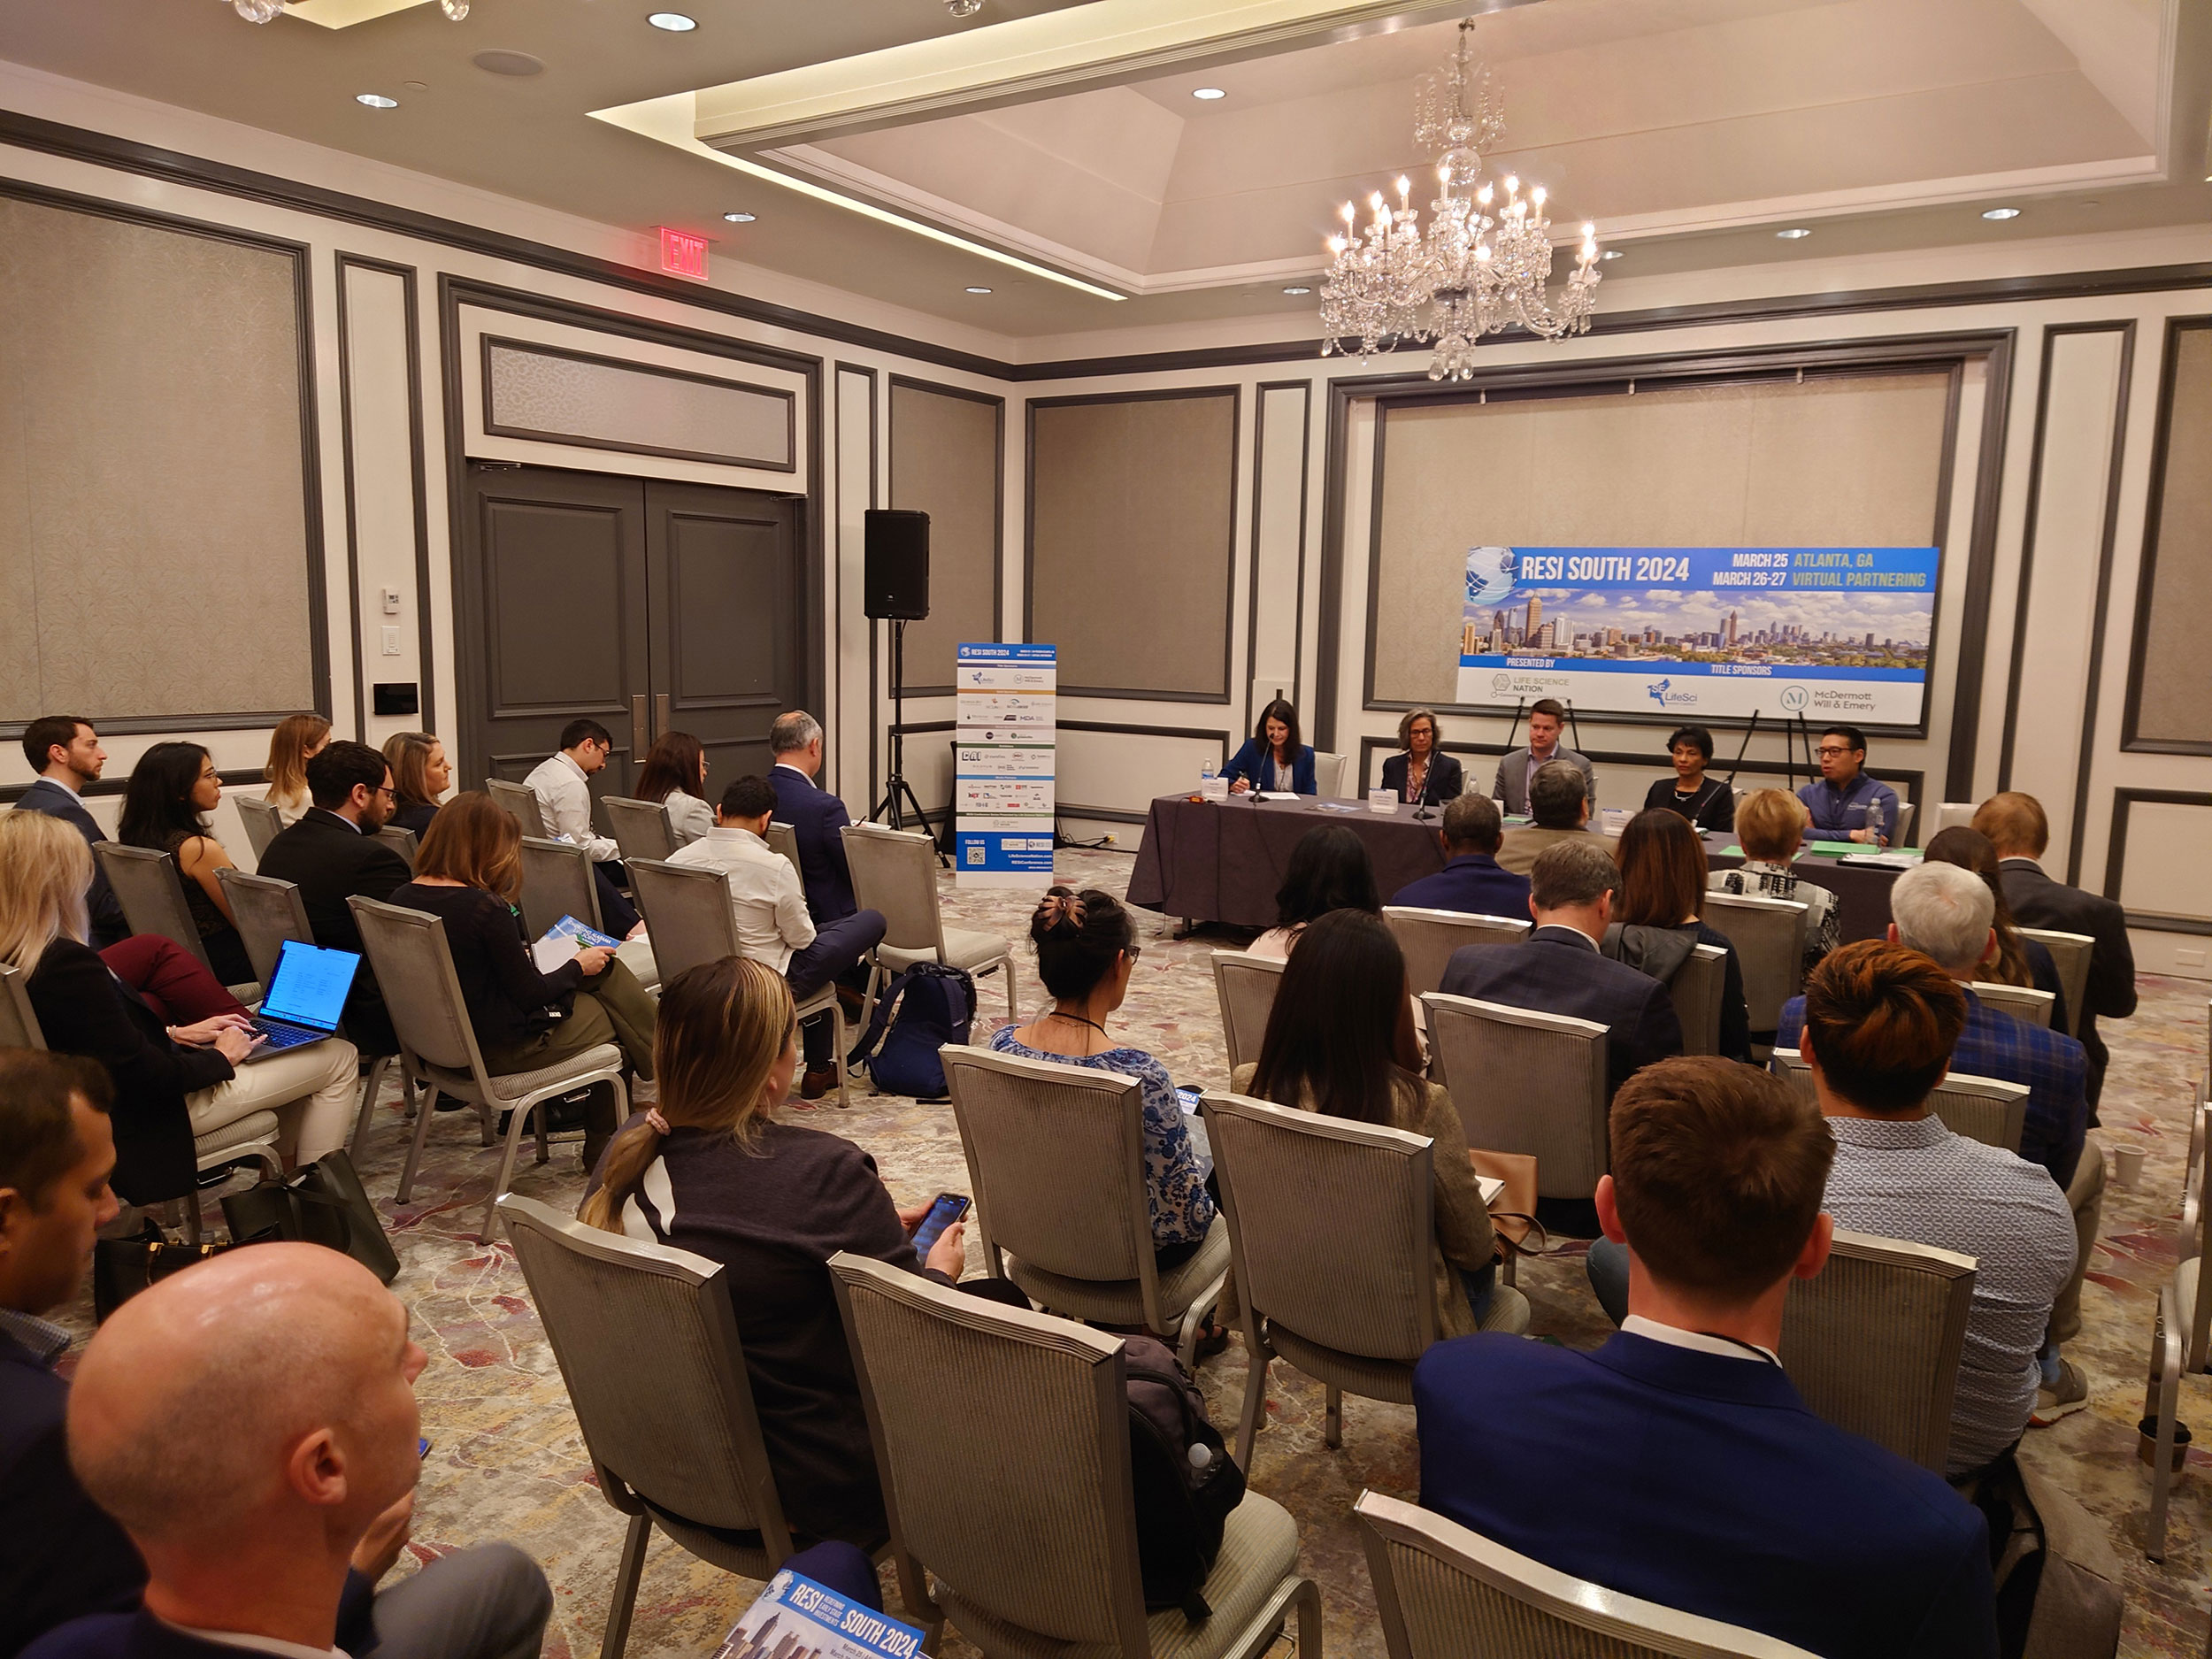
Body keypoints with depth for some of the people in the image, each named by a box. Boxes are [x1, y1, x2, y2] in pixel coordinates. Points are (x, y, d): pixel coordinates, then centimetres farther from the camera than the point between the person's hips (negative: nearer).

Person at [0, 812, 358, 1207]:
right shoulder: (69, 965, -32)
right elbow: (146, 1076, -26)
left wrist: (174, 1033, 6)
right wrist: (220, 1058, -10)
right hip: (144, 1122, -10)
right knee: (339, 1057, -2)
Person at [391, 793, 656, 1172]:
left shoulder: (402, 897, -1)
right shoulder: (485, 907, -25)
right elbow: (530, 996, -17)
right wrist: (578, 966, -1)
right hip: (499, 1049, -8)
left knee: (606, 970, 15)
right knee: (616, 1020, 14)